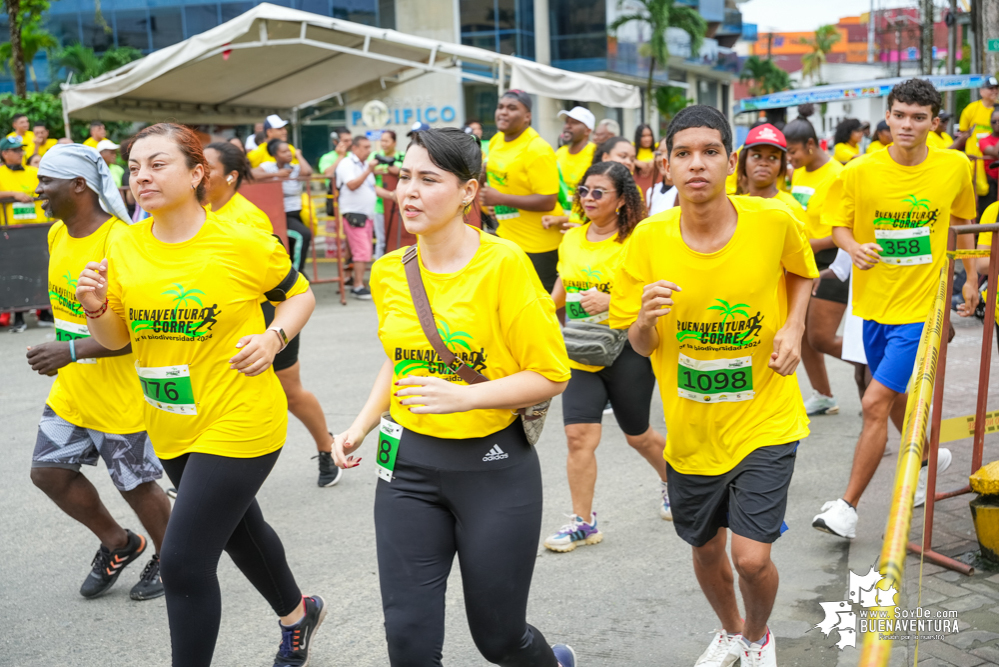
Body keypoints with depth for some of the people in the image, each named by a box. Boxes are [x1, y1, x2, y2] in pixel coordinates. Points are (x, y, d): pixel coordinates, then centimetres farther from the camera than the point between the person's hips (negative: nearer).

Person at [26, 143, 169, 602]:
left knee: (135, 483, 7)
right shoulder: (57, 234, 3)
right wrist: (63, 355, 20)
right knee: (48, 470, 12)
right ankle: (117, 544, 32)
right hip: (71, 390, 8)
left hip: (122, 393, -8)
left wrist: (71, 351, -33)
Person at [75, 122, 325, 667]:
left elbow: (300, 295, 0)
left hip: (237, 424, -7)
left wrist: (274, 337, -18)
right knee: (237, 529, 25)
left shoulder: (244, 243, -15)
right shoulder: (125, 248, 0)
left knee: (183, 562, -8)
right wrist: (97, 308, -14)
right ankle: (297, 613, 52)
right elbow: (117, 338, 7)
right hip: (171, 428, 7)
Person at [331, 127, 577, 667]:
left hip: (495, 467, -4)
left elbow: (550, 375, -12)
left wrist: (462, 397, -24)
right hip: (409, 464, 4)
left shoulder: (503, 263, -14)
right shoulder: (389, 271, 2)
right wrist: (360, 427, 5)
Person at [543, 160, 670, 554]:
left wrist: (610, 301, -25)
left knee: (638, 435, 13)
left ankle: (671, 480, 45)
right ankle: (582, 522, 6)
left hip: (627, 351, -4)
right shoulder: (571, 239, 7)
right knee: (578, 434, -6)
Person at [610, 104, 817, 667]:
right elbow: (641, 346, -4)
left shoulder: (774, 220, -14)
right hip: (691, 428, 2)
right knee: (706, 549, 19)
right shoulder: (649, 237, -12)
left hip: (765, 419, -2)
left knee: (752, 557, -8)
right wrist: (646, 319, -27)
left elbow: (801, 271, 10)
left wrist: (794, 326, -7)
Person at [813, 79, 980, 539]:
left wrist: (971, 276, 15)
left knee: (876, 404, -11)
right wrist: (855, 248, -19)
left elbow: (962, 220, 12)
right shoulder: (859, 172, -6)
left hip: (920, 306, -3)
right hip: (873, 302, 3)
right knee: (895, 397, 20)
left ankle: (848, 506, -1)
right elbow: (840, 225, 3)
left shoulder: (955, 168, -4)